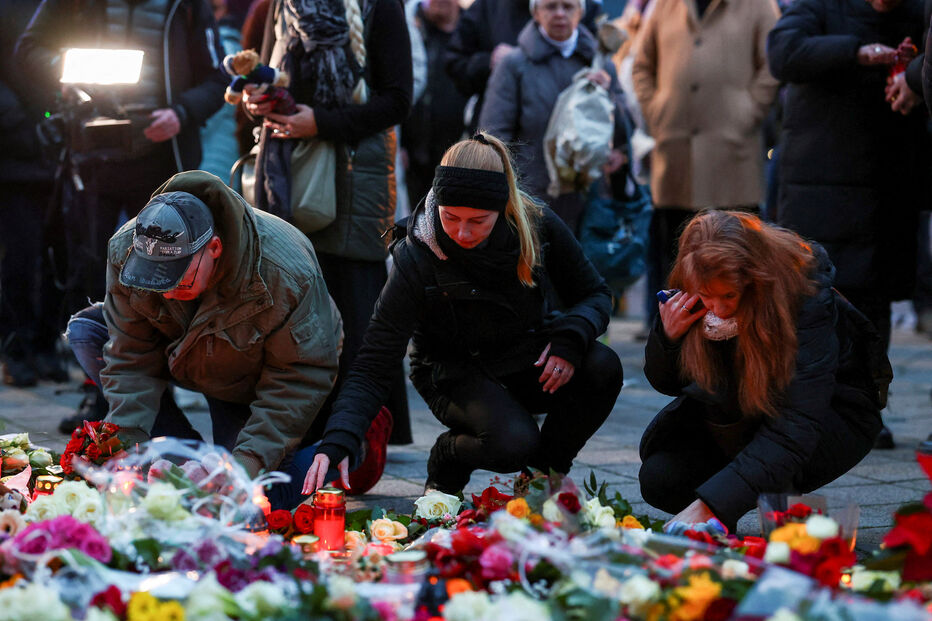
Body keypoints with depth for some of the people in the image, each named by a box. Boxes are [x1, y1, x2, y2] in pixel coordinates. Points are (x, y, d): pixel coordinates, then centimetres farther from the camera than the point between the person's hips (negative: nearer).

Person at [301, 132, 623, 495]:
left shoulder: (538, 227, -17)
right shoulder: (416, 258, -25)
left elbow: (595, 295, -2)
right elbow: (373, 365, -27)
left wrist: (571, 336, -26)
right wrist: (336, 443, -42)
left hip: (528, 362, 3)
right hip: (457, 373, -3)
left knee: (603, 368, -27)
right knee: (512, 443, -34)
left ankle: (546, 467, 0)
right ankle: (447, 458, 4)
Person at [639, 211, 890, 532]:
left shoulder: (806, 297, -32)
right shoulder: (692, 302, -18)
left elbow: (798, 425, -40)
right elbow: (666, 383, -2)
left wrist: (712, 503, -48)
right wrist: (667, 336, -27)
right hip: (739, 413, 4)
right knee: (658, 478, -18)